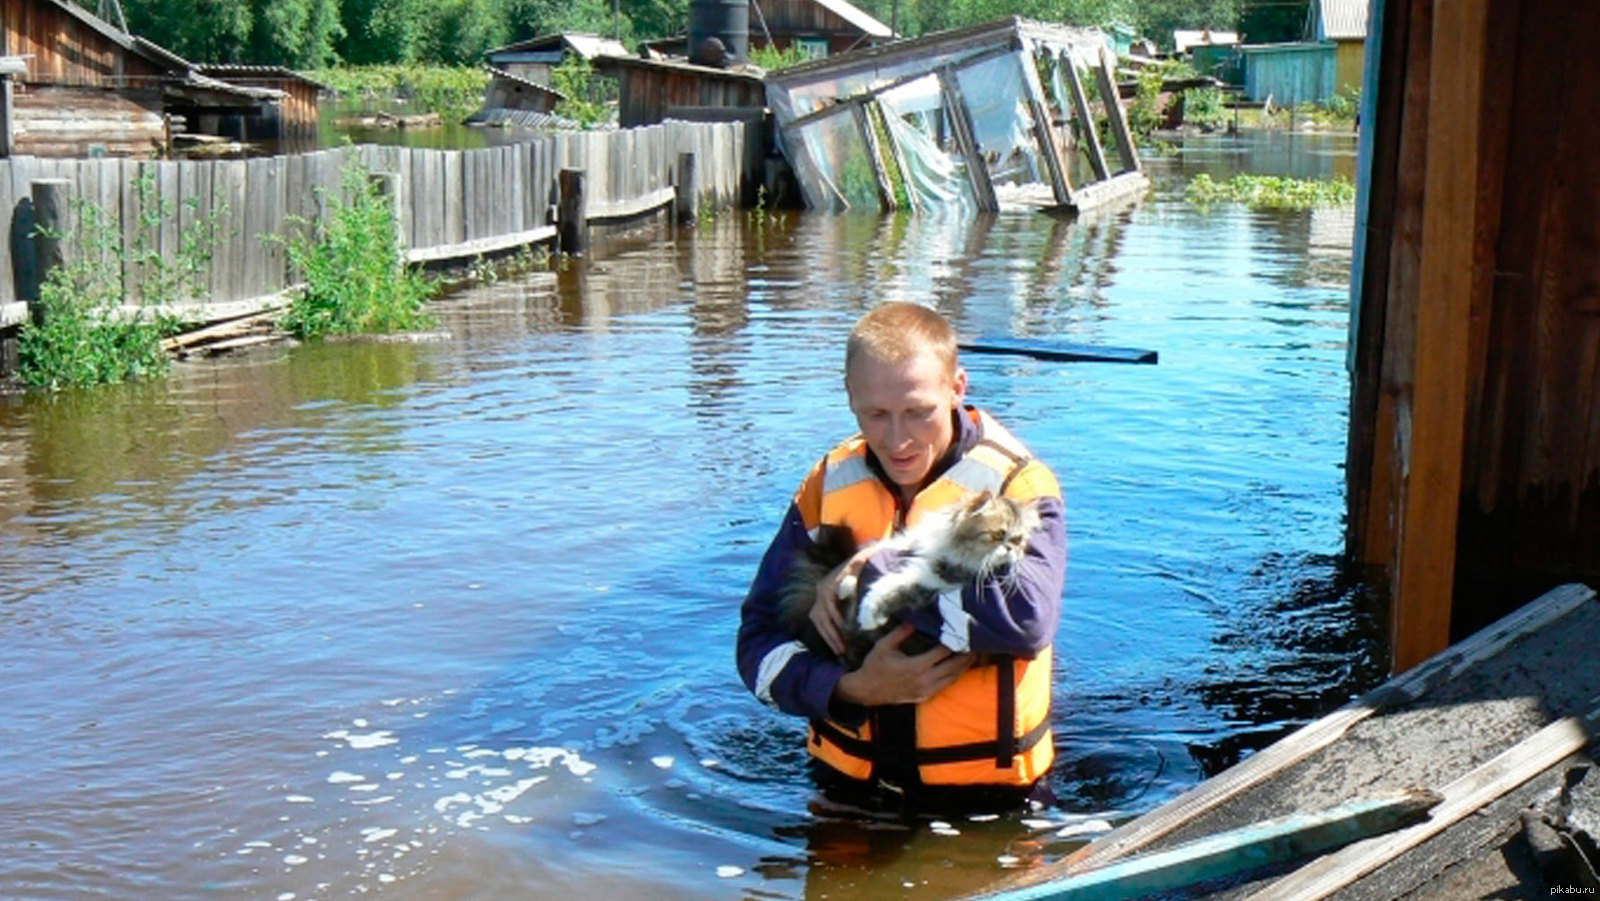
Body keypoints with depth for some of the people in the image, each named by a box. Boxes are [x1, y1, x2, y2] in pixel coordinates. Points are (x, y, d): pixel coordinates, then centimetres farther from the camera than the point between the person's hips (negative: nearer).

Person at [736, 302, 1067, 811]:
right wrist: (849, 689, -13)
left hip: (986, 794, -2)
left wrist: (874, 573, -17)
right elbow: (760, 641, 5)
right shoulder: (827, 488, 7)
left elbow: (1027, 618, -23)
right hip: (849, 784, 3)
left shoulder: (1018, 485, -3)